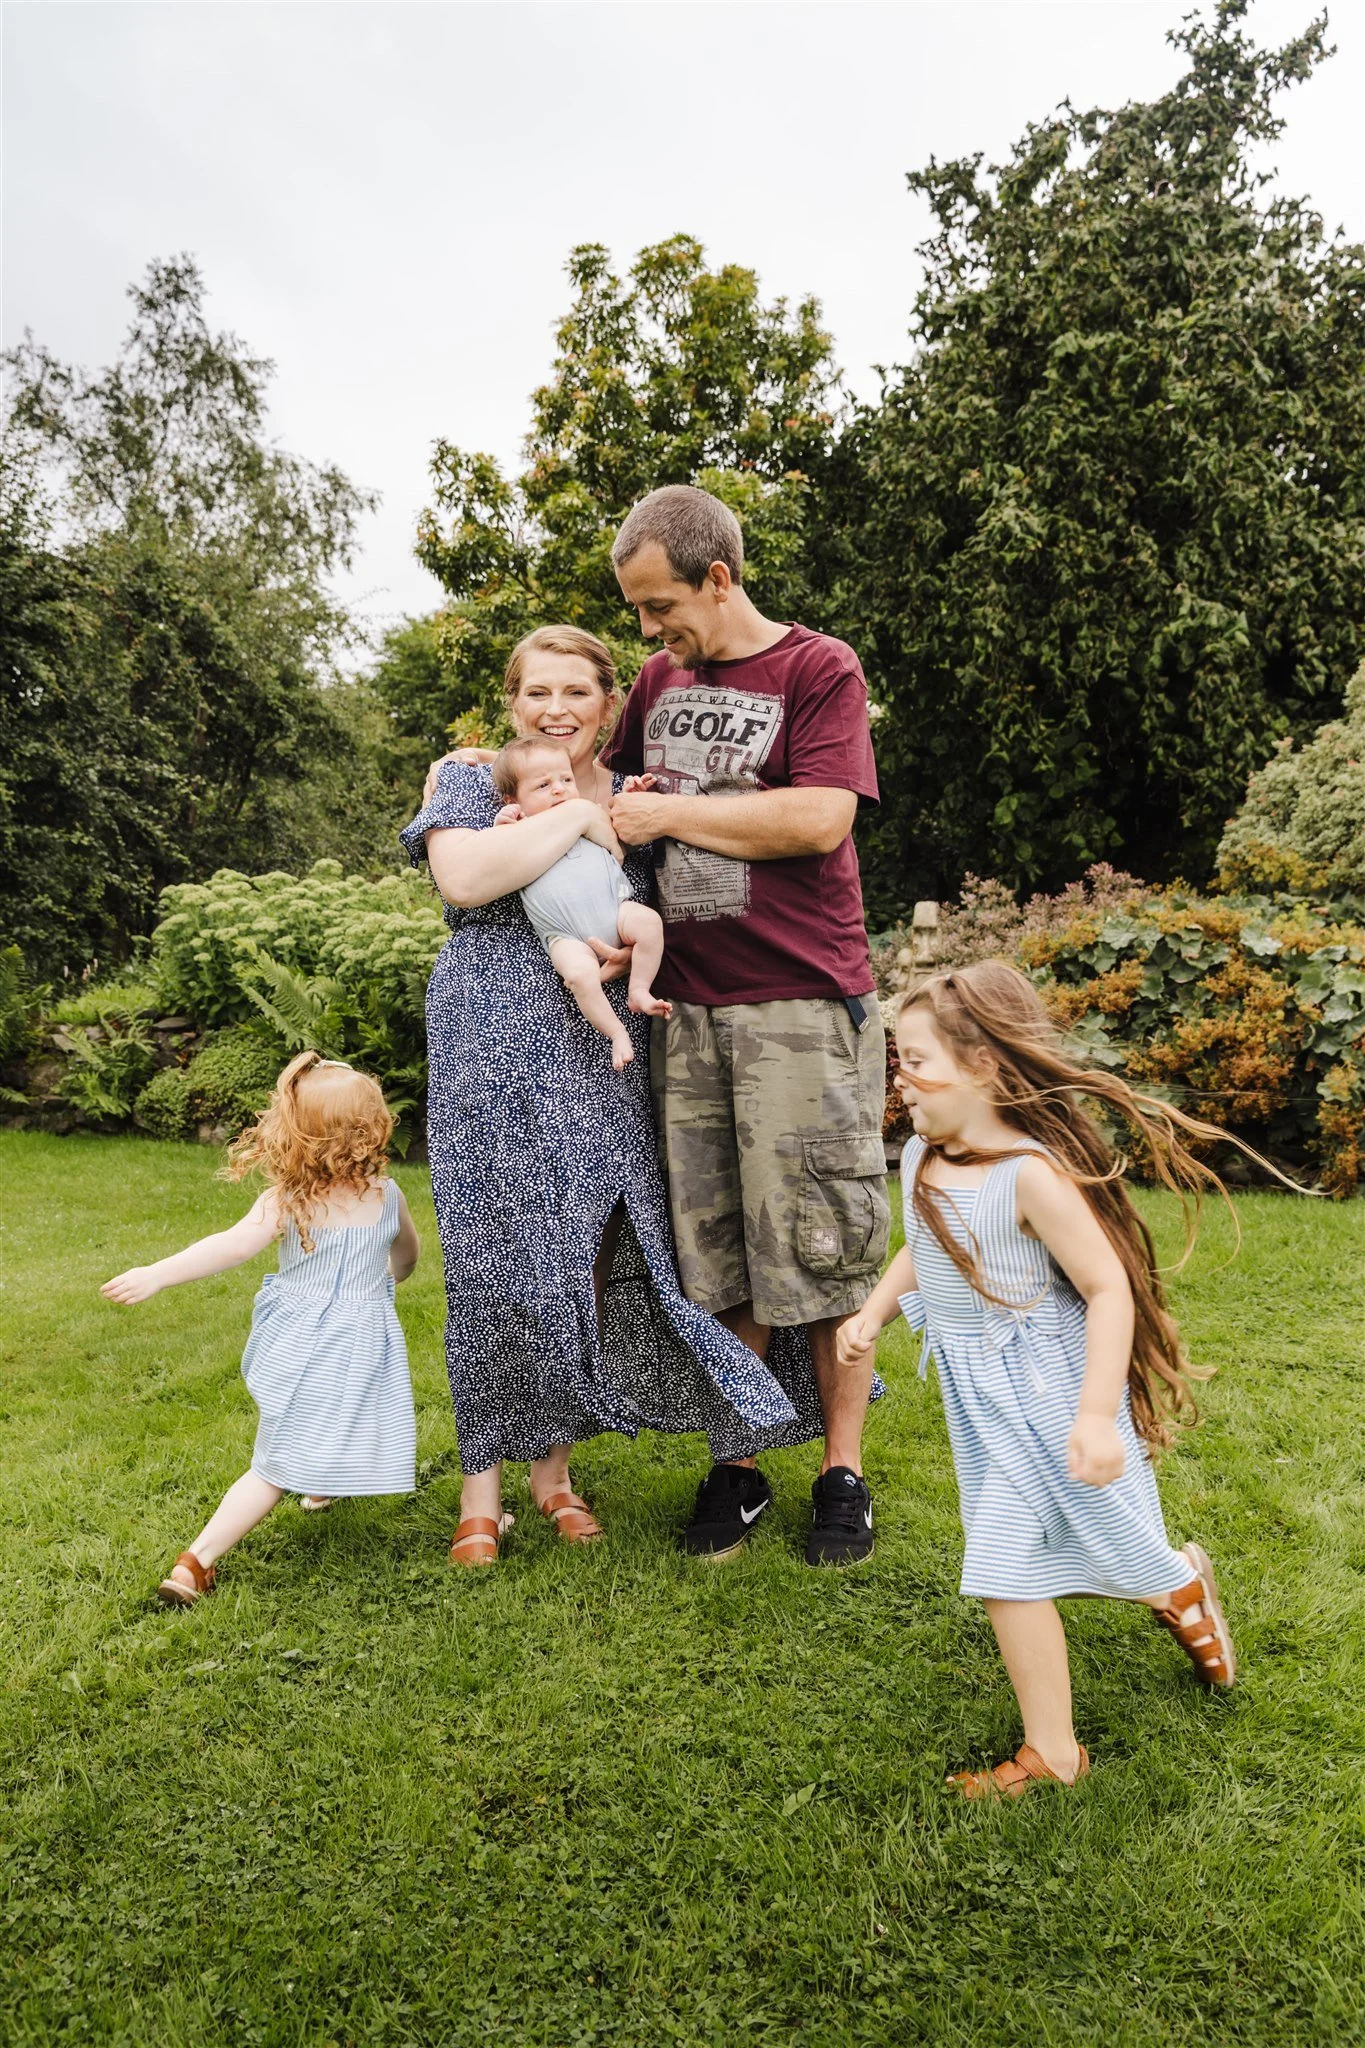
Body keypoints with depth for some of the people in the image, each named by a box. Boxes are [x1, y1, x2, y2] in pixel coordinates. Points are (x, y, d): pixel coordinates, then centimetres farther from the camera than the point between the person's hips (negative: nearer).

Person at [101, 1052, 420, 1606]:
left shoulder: (285, 1200, -10)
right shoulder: (388, 1194, -3)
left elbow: (233, 1245, -27)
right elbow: (407, 1256, 16)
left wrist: (158, 1274, -29)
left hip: (299, 1346, 0)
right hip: (362, 1345, 1)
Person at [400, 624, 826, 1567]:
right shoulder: (472, 781, 3)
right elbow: (464, 878, -17)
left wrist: (630, 952, -3)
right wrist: (576, 818, -13)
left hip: (606, 1057, 3)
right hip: (496, 1055, -3)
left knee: (595, 1250, 3)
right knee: (501, 1254, 0)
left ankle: (553, 1462, 20)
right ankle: (484, 1476, 15)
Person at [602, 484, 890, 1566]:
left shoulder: (820, 669, -3)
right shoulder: (660, 678, 16)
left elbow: (819, 818, -16)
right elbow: (613, 780, 31)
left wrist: (670, 812, -9)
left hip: (802, 1003, -5)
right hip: (686, 1009, 5)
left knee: (819, 1240, 2)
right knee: (712, 1249, 9)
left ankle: (844, 1473, 17)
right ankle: (737, 1467, 22)